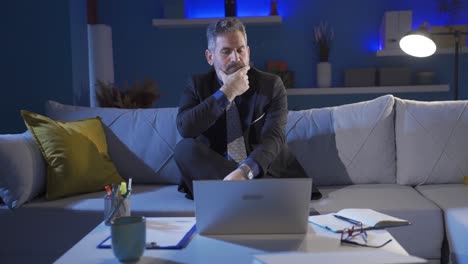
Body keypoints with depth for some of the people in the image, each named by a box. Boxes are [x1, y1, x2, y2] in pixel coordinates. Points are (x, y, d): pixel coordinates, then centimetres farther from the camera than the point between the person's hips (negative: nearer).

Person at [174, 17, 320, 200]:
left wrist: (244, 171, -35)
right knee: (185, 148, -27)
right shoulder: (198, 84, 4)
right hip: (214, 173, 3)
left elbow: (274, 137, -15)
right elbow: (185, 129, -14)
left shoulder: (271, 85, 0)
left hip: (263, 173, -3)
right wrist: (227, 92, -18)